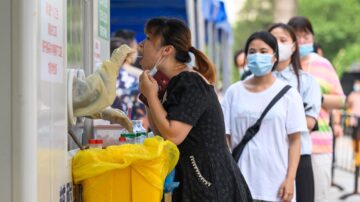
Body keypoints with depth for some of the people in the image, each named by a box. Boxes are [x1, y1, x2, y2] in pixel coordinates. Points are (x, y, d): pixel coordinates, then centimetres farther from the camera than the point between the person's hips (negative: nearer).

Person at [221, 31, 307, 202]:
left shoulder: (288, 93, 2)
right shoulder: (234, 92, 5)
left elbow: (294, 140, 0)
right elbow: (225, 138, 6)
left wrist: (290, 178, -8)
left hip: (277, 182, -1)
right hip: (242, 180, 1)